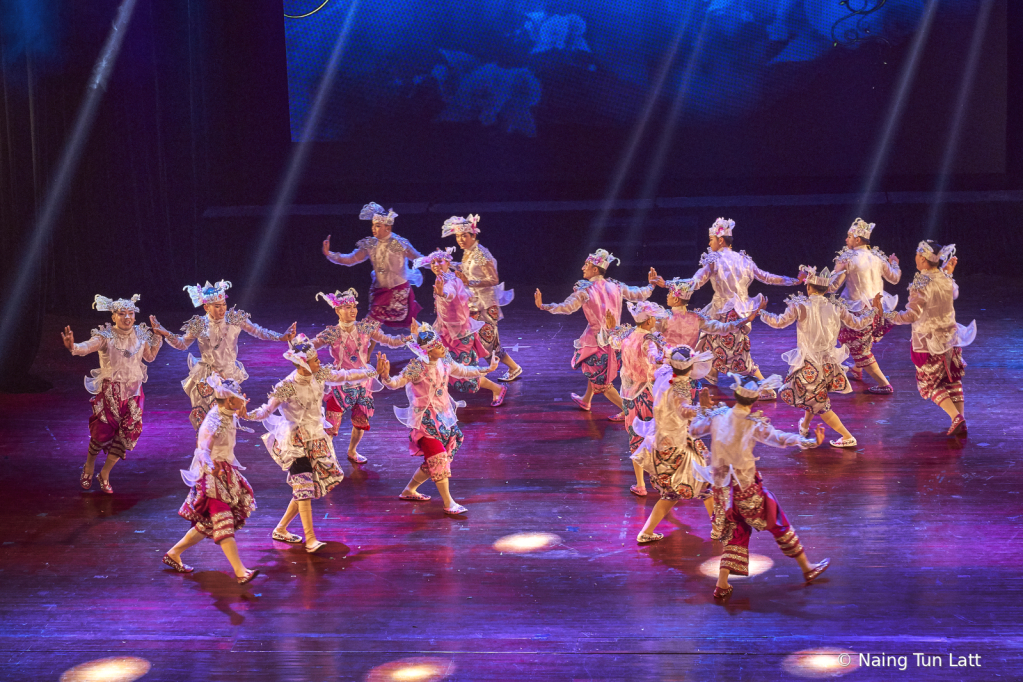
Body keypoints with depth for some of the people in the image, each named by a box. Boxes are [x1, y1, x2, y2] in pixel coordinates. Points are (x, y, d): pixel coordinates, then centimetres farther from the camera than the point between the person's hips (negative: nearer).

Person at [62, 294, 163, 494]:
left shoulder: (140, 336, 3)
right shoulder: (106, 337, -12)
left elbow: (150, 357, 19)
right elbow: (89, 346, -31)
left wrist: (158, 336, 4)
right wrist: (73, 347, -53)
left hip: (133, 393, 4)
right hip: (110, 391, -4)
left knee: (128, 433, 1)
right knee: (103, 430, -6)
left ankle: (105, 473, 20)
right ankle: (89, 467, 24)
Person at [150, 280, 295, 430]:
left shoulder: (235, 320, -10)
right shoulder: (199, 326, -11)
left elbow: (258, 332, -2)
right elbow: (182, 344, 3)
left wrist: (281, 337, -12)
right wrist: (167, 335, -13)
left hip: (230, 375, 1)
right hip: (206, 378, -1)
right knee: (202, 416, 3)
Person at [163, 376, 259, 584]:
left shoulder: (229, 418, 7)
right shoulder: (214, 422, -21)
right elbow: (204, 449, -34)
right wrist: (212, 466, -50)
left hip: (226, 475, 10)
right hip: (211, 479, -10)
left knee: (209, 524, 14)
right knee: (223, 523, -14)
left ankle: (174, 553, 27)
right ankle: (240, 572, -21)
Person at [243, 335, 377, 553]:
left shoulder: (319, 375, -1)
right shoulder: (287, 386, -20)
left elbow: (345, 376, 14)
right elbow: (267, 410, -23)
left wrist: (371, 373, 21)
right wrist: (248, 415, -42)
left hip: (317, 439, 7)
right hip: (298, 442, -7)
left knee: (306, 489, 9)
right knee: (303, 487, -13)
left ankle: (281, 529, 23)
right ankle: (310, 539, -13)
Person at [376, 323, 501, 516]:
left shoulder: (445, 360, 0)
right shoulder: (416, 367, -20)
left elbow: (462, 372, 18)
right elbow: (395, 383, -25)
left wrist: (487, 370, 18)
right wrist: (385, 376, -47)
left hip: (445, 416, 7)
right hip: (425, 419, -7)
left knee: (436, 461, 13)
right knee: (438, 459, -14)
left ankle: (409, 490, 32)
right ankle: (449, 504, -8)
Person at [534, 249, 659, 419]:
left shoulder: (585, 291, -19)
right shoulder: (616, 287, -2)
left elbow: (566, 308, -25)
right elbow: (639, 295, 7)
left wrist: (542, 306, -19)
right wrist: (651, 285, 26)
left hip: (597, 340, -7)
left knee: (600, 380, 7)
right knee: (594, 370, 29)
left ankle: (627, 410, 6)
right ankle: (585, 400, 46)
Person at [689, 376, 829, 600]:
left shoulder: (718, 416, -2)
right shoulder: (753, 423, -18)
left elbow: (694, 430, 12)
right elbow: (777, 438, -31)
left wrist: (704, 409, 24)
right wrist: (809, 442, -36)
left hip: (722, 486, 5)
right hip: (746, 486, -5)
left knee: (736, 531, 17)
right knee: (778, 524, 13)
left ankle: (722, 585, 8)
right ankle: (807, 569, 27)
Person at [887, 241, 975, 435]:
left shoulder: (921, 284, -22)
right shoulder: (946, 279, -2)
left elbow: (912, 315, -25)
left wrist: (889, 316, -19)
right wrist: (949, 272, 21)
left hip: (928, 341, -6)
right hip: (949, 335, 6)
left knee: (931, 383, 5)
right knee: (953, 381, 16)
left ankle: (956, 417, -11)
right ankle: (961, 421, 13)